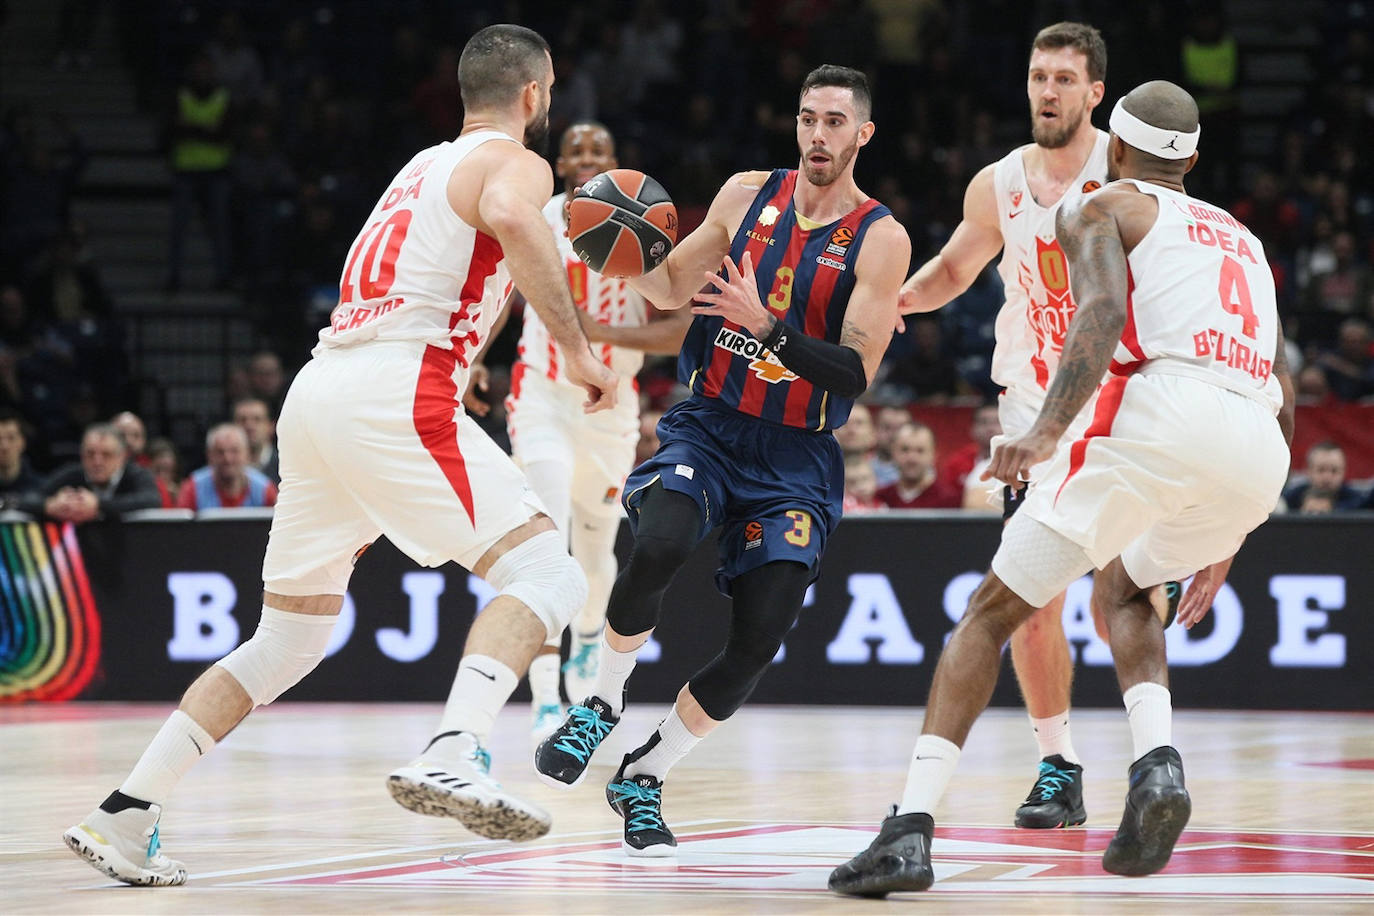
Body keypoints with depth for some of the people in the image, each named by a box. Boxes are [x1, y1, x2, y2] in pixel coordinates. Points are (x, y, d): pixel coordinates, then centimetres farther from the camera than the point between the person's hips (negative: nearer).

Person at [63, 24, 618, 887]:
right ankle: (454, 755, -35)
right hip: (396, 387, -8)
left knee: (287, 643, 17)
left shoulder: (424, 167, 29)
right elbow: (511, 217, -22)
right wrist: (579, 349, -18)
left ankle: (125, 814, 12)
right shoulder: (514, 163, 3)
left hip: (318, 390, 8)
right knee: (545, 572, -10)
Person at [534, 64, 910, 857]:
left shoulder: (881, 240, -7)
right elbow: (671, 287, 17)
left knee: (761, 636, -12)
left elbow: (856, 375, -16)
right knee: (658, 546, -30)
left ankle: (645, 776, 10)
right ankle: (602, 705, -5)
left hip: (797, 457, -1)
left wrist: (767, 327, -29)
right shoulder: (748, 195, 3)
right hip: (709, 427, 1)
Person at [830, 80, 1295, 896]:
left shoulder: (1102, 210, 18)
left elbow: (1104, 309, -6)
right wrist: (1224, 542, 39)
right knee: (1122, 589, 32)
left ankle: (911, 829, -9)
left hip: (1161, 410, -5)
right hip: (1259, 452, 5)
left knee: (992, 613, 6)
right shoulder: (1243, 239, 35)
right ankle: (1159, 762, 5)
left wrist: (1050, 429, -20)